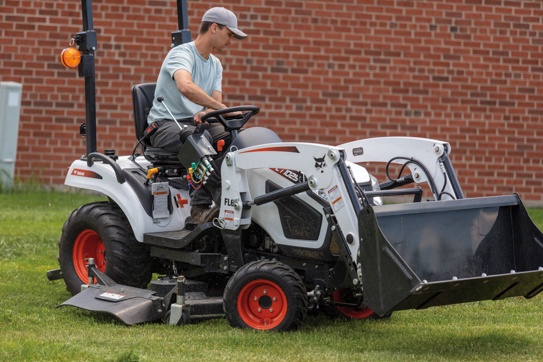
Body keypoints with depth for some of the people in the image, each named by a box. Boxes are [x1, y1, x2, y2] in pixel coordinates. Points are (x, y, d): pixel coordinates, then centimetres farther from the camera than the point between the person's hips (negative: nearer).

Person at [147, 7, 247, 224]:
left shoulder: (215, 65, 15)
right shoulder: (181, 54, -13)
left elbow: (215, 101, 6)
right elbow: (185, 86, -35)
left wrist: (205, 113, -19)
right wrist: (221, 108, -40)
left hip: (195, 123, 7)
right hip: (165, 124, -7)